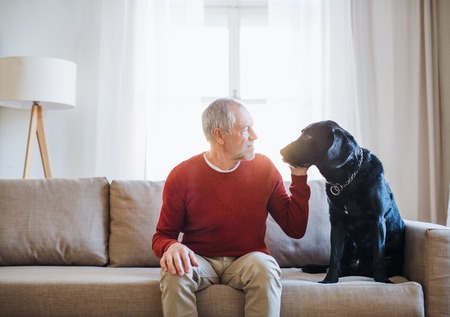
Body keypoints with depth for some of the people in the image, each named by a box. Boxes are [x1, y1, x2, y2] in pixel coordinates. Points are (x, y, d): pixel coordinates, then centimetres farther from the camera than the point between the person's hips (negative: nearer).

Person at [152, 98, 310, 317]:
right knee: (174, 270, -33)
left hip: (247, 261, 1)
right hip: (200, 261, 0)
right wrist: (172, 246, -25)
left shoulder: (264, 168, -3)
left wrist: (299, 177, -10)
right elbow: (162, 236, -1)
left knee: (264, 266, -33)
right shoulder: (181, 176, -8)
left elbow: (295, 229, 0)